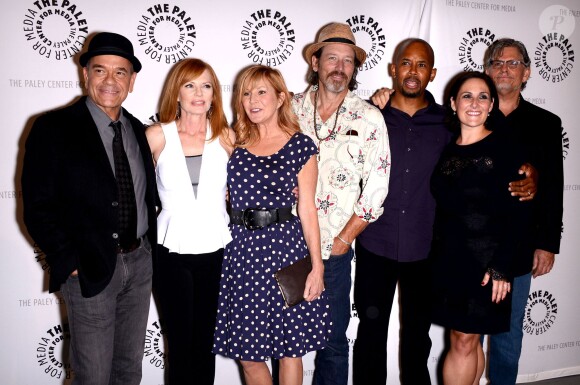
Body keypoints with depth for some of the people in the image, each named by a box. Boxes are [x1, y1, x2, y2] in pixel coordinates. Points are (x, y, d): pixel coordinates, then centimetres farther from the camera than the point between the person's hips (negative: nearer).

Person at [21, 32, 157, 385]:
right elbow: (38, 208, -10)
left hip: (140, 264, 5)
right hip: (90, 270, -5)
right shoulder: (54, 128, -9)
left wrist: (149, 247, 3)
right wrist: (71, 263, -14)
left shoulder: (137, 130, 7)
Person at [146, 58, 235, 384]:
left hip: (215, 251, 1)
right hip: (172, 253, -1)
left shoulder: (227, 137, 2)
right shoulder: (157, 136, -3)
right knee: (180, 345, 8)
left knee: (205, 344, 12)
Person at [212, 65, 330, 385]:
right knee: (247, 352, 10)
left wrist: (317, 265, -4)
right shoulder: (234, 144, 8)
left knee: (288, 347, 8)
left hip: (285, 248, -3)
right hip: (241, 250, 3)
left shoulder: (300, 145, -1)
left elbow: (307, 209, -2)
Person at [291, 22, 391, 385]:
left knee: (333, 340, 8)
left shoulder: (369, 118, -3)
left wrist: (343, 239, -5)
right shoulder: (291, 108, 2)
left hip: (333, 249, -1)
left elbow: (376, 186, -4)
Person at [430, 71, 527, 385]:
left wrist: (501, 265, -14)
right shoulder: (446, 149, 9)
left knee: (464, 342, 1)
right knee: (466, 342, 12)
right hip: (448, 259, 4)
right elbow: (441, 206, 10)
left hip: (485, 261, -4)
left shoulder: (504, 147, -5)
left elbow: (516, 212, -9)